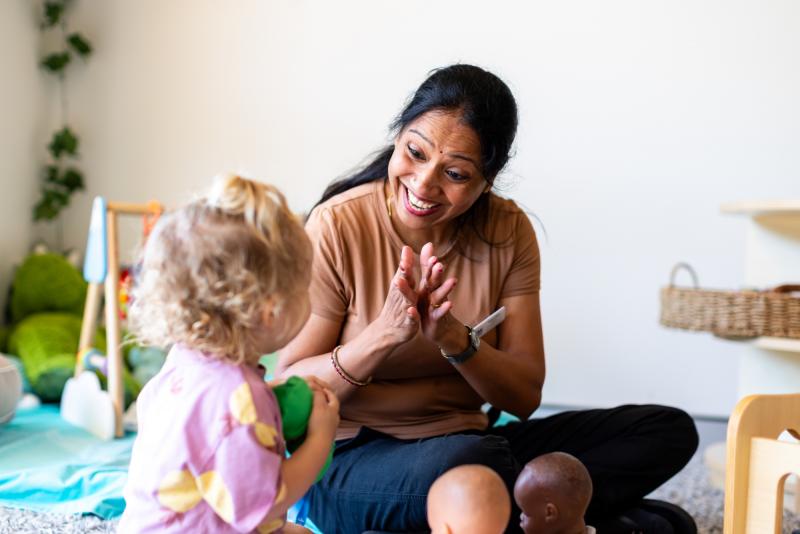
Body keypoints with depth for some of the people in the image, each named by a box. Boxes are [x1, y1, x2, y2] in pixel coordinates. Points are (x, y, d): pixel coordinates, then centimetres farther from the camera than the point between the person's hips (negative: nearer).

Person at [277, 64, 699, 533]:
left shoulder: (508, 232, -3)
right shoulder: (337, 227, -13)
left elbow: (525, 397, -3)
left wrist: (455, 339, -23)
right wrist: (383, 336, -28)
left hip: (469, 445, 5)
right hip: (352, 459, -4)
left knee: (669, 431, -7)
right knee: (467, 459, -39)